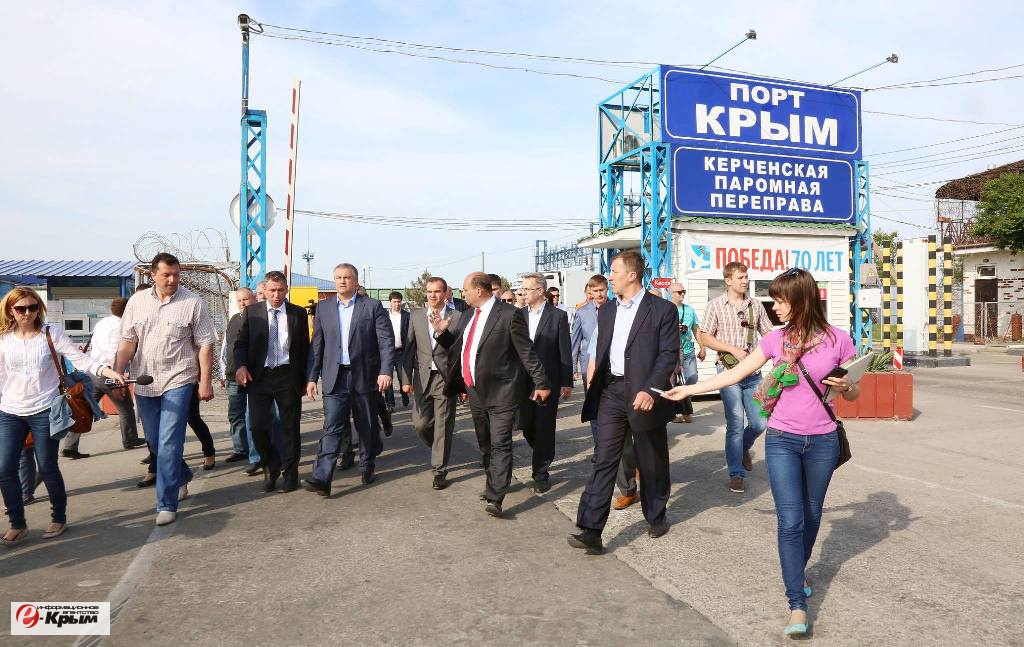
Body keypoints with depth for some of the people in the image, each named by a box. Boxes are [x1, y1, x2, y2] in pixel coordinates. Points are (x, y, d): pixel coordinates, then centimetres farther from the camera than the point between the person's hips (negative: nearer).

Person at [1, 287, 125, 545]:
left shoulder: (51, 333, -5)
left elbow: (79, 359, -13)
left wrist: (108, 372, -28)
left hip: (44, 411, -3)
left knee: (47, 468, 3)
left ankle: (59, 518, 22)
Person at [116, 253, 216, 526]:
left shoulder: (193, 303, -6)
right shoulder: (137, 302, 5)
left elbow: (205, 345, -5)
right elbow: (128, 342, 6)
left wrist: (205, 381, -9)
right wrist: (117, 375, -3)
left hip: (178, 381, -5)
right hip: (144, 383, 5)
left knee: (169, 443, -8)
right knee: (154, 441, 17)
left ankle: (166, 504, 2)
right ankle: (181, 476, 42)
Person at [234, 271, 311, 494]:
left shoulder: (298, 313, 4)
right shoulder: (251, 312, 6)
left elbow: (305, 347, 7)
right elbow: (241, 342, 5)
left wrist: (305, 379, 4)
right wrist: (241, 366, -14)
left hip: (288, 376, 0)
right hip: (259, 376, 1)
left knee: (290, 427, 6)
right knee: (257, 426, -3)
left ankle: (289, 473, 19)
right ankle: (271, 466, 22)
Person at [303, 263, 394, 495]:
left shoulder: (373, 306, 0)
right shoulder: (324, 308, 8)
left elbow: (386, 341, -4)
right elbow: (317, 345, 9)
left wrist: (386, 371, -15)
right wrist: (311, 377, 5)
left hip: (365, 376, -1)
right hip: (334, 378, 1)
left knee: (367, 426, 11)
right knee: (332, 428, -7)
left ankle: (367, 468, 30)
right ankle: (322, 479, -10)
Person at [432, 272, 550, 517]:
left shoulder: (508, 315, -13)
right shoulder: (468, 316, 10)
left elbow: (527, 352, -12)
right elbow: (456, 346, 19)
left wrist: (541, 383, -12)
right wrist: (442, 332, 1)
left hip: (501, 393, -8)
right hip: (476, 391, 8)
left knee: (500, 445, -7)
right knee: (485, 444, 18)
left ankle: (495, 498, -6)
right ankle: (494, 485, 35)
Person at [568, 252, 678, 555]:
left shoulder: (662, 309, -5)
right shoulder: (606, 311, 12)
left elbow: (669, 354, -11)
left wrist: (650, 389, -23)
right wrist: (593, 390, 13)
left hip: (643, 395, -4)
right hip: (611, 391, 4)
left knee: (652, 462, 11)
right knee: (604, 460, -3)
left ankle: (655, 516, 33)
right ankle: (590, 530, -5)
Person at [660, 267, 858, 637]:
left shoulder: (838, 340, -5)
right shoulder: (775, 339, -1)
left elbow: (854, 394, 5)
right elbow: (736, 373, 6)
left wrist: (844, 386, -18)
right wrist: (689, 390, 7)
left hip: (822, 442, 0)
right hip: (782, 441, 0)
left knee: (811, 515, 17)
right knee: (790, 522, -7)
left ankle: (800, 568, 44)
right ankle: (797, 605, -1)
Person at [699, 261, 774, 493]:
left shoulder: (755, 305, 8)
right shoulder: (716, 305, -1)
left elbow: (768, 334, 15)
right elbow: (705, 337, -2)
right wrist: (733, 349, -12)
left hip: (753, 372, 4)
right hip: (729, 370, -3)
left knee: (759, 423, 4)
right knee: (735, 423, -5)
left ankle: (743, 448, 38)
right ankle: (736, 473, 8)